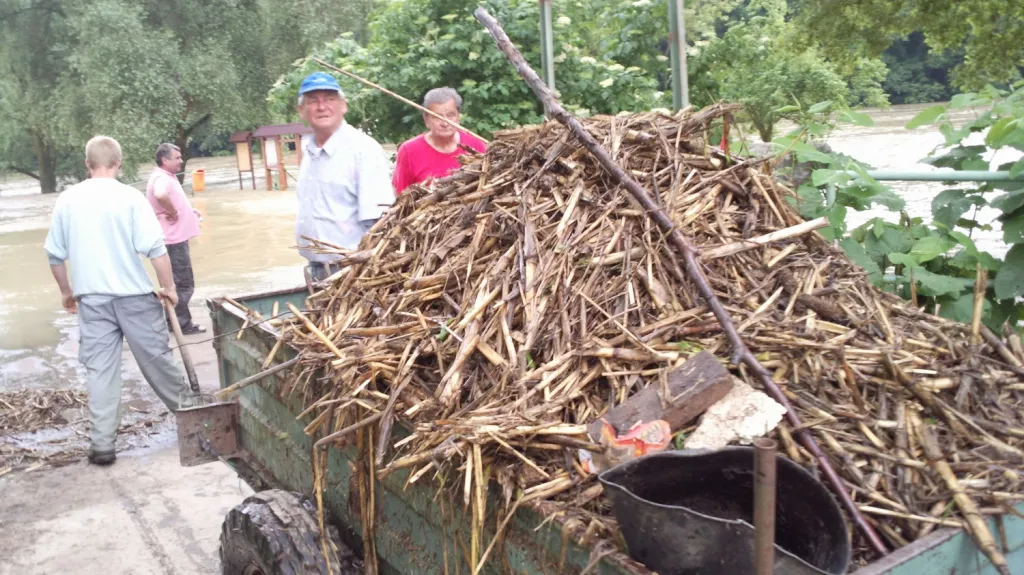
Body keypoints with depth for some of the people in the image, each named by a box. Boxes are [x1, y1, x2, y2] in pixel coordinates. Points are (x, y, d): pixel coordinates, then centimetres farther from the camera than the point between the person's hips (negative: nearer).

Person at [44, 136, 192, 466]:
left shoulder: (67, 200, 4)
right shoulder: (129, 197, -8)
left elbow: (55, 254, 10)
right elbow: (155, 249, -13)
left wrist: (66, 291, 24)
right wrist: (169, 286, -1)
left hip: (91, 298, 3)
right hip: (133, 294, -2)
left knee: (99, 368, 5)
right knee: (156, 357, 12)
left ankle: (102, 444, 6)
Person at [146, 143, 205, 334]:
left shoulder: (167, 177, 14)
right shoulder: (162, 178, -19)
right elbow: (161, 195, -42)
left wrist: (188, 211, 12)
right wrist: (174, 213, -26)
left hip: (176, 237, 10)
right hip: (174, 239, -10)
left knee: (178, 283, 18)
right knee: (184, 284, -2)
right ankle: (182, 324, 7)